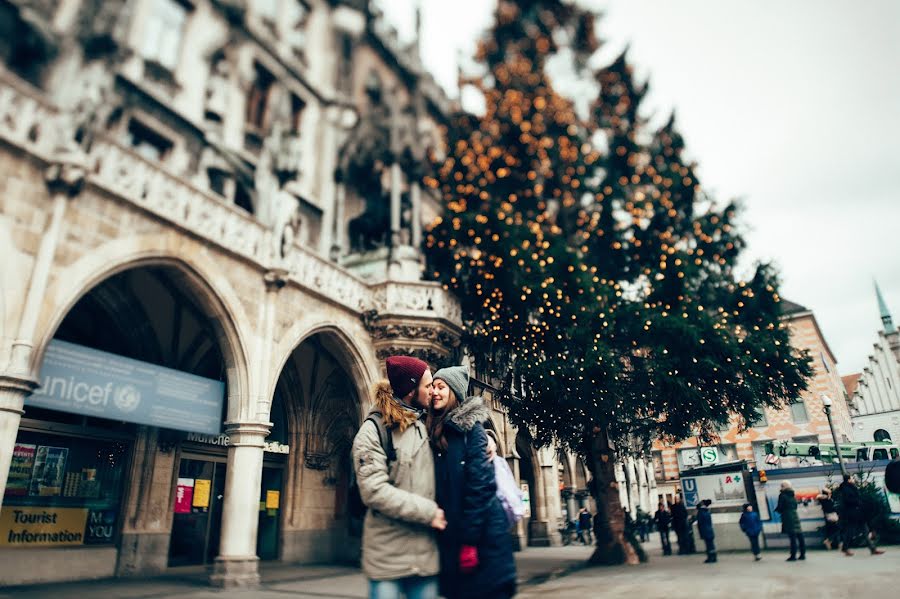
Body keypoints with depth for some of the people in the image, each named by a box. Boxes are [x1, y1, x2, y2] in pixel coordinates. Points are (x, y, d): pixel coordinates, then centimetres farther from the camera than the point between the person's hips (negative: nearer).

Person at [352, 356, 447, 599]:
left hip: (426, 550, 5)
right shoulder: (373, 430, -7)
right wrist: (428, 512, -15)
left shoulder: (427, 425, 11)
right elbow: (374, 491, -16)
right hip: (388, 553, -5)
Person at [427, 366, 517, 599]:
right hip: (451, 534, 7)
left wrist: (469, 539, -18)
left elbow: (479, 483, -15)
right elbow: (440, 487, 12)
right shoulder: (436, 432, 12)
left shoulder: (469, 426, -8)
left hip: (481, 533, -7)